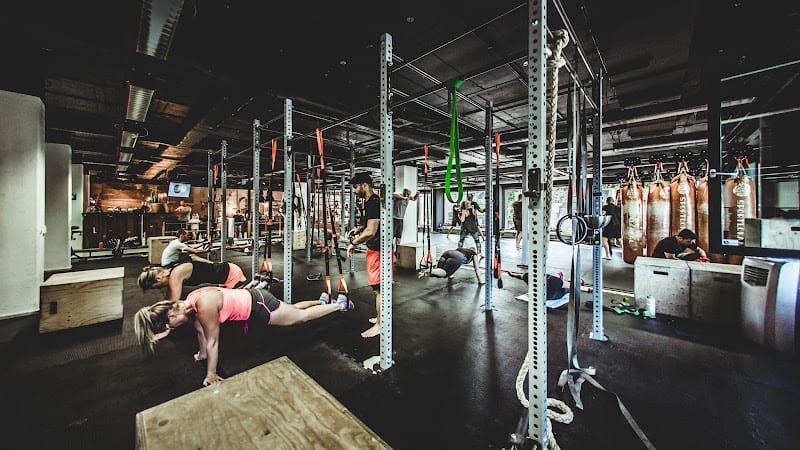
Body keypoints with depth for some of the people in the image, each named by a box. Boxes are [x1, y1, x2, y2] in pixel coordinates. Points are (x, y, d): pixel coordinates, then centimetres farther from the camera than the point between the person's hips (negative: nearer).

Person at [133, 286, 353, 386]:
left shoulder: (204, 305, -31)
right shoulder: (189, 303, -4)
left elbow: (212, 341, -22)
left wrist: (211, 374, -11)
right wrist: (202, 355, 23)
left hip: (259, 305, -8)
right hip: (250, 298, 8)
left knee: (301, 316, 9)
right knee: (294, 309, 25)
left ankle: (339, 305, 22)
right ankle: (322, 299, 43)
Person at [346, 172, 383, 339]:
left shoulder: (374, 203, -20)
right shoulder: (369, 202, 12)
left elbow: (371, 231, -26)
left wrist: (353, 243, -14)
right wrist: (358, 228, 10)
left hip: (378, 250, -10)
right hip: (374, 249, 10)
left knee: (378, 288, -1)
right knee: (378, 288, 19)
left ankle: (379, 325, 12)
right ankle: (379, 317, 34)